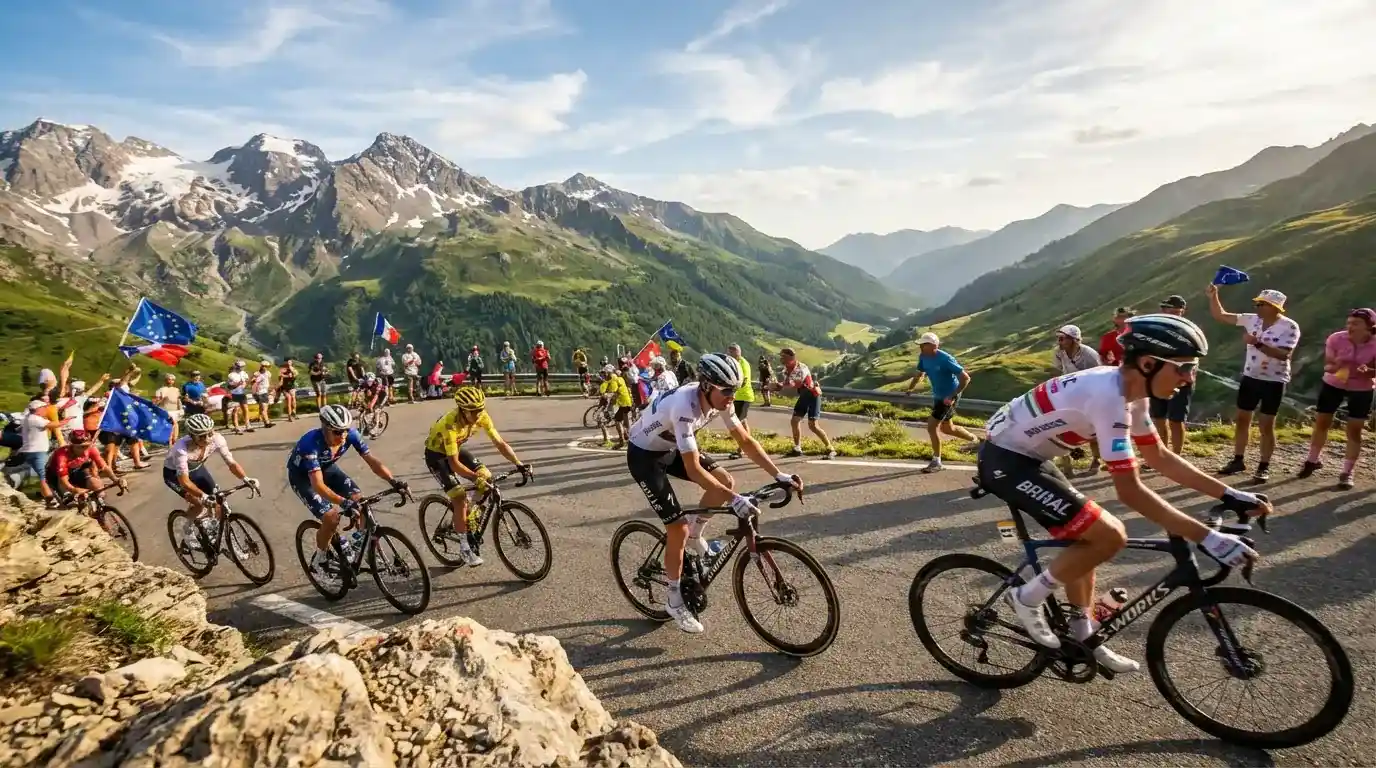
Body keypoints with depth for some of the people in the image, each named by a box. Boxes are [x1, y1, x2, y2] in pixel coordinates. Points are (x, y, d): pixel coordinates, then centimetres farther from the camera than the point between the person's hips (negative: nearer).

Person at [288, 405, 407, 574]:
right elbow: (318, 485, -45)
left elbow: (372, 461, -23)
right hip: (302, 475, -5)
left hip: (327, 468, 5)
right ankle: (319, 559, 7)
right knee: (331, 517, -19)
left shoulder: (351, 434, -26)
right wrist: (344, 503, -57)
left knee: (359, 501, -15)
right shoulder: (312, 443, -39)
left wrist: (394, 481, -38)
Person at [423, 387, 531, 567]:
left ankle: (471, 520, 12)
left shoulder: (482, 416, -22)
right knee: (460, 498, -16)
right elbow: (454, 463, -37)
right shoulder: (450, 424, -38)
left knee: (487, 477, -11)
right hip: (437, 455, -6)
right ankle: (465, 550, -4)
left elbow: (500, 443, -18)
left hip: (456, 449, 6)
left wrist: (519, 464, -30)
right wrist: (476, 479, -47)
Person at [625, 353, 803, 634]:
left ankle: (695, 537, 16)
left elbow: (745, 441, -7)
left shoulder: (718, 399, -15)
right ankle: (674, 601, 9)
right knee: (678, 527, -10)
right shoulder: (685, 407, -38)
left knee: (726, 481, -6)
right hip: (644, 455, -7)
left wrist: (779, 476, -13)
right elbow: (694, 469, -37)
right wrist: (734, 500, -40)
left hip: (671, 449, 8)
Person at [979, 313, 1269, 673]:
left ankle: (1082, 633, 31)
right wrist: (1207, 538, -25)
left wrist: (1229, 494, 10)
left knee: (1087, 535, 16)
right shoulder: (1109, 397, -27)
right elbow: (1130, 491, -26)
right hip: (1005, 460, -10)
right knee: (1108, 535, -12)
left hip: (1026, 456, 10)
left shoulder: (1129, 391, 3)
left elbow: (1160, 457, 14)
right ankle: (1027, 598, 3)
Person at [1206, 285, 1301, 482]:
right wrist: (1213, 296, -11)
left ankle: (1264, 467, 11)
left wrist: (1257, 343, -31)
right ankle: (1238, 460, 22)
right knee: (1242, 419, 10)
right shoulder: (1252, 320, 0)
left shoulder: (1289, 327, -14)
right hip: (1250, 377, 5)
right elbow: (1220, 315, 2)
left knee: (1266, 425, 0)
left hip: (1274, 381, -5)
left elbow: (1283, 354, -25)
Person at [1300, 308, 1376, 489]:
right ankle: (1313, 460, 30)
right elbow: (1327, 365, -11)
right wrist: (1333, 368, -34)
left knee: (1354, 430, 0)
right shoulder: (1336, 339, -19)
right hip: (1333, 384, 1)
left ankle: (1347, 473, 9)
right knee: (1321, 423, 9)